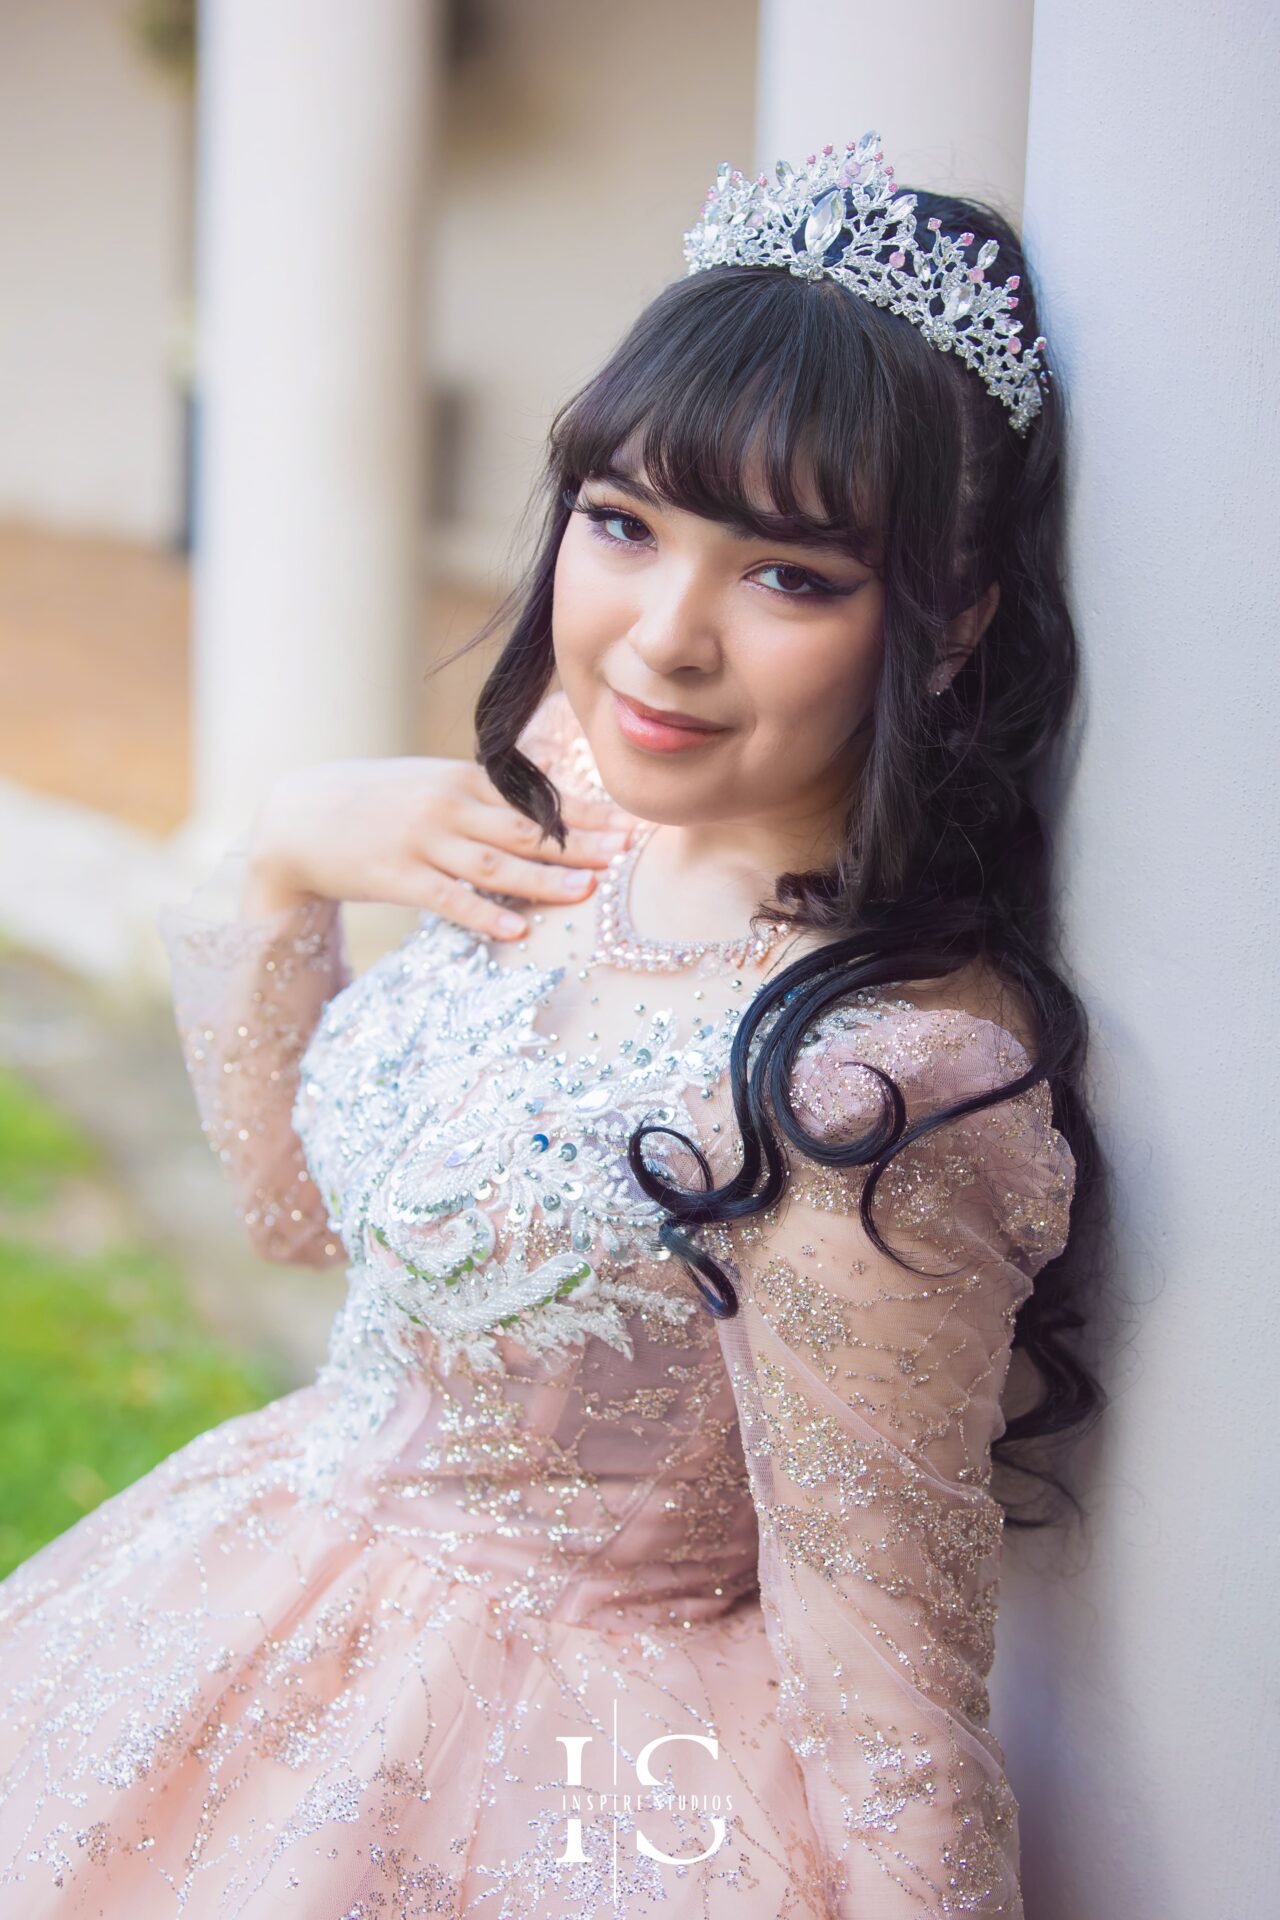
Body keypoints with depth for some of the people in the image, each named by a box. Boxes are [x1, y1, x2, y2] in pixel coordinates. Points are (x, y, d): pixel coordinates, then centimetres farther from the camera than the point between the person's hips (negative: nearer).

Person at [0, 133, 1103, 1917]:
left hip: (565, 1767, -7)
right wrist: (281, 856, -7)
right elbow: (296, 1196, 5)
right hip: (315, 1604, 8)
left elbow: (882, 1702, -24)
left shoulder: (864, 1085, -33)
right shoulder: (560, 804, -8)